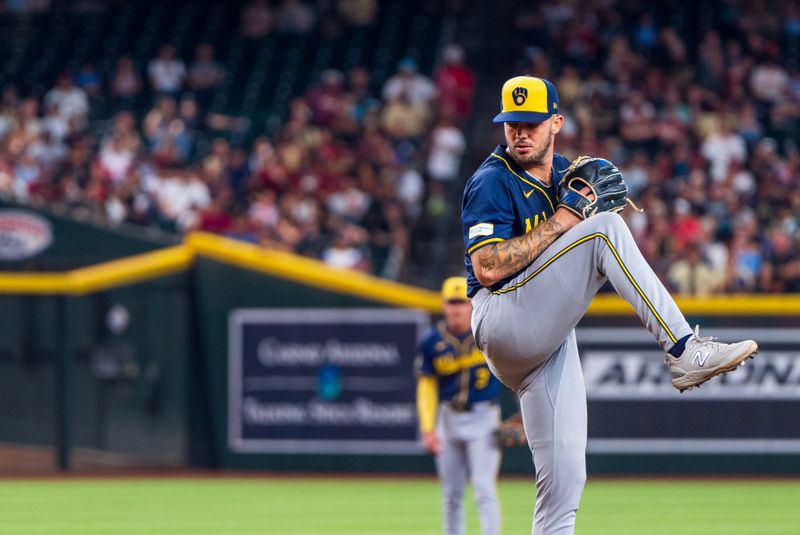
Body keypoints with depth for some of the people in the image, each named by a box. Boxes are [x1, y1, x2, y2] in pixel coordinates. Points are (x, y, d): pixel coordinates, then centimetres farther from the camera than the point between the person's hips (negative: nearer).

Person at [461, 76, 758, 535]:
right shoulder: (492, 182, -6)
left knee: (565, 479, -1)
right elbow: (487, 269, -18)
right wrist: (560, 222, -16)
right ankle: (685, 351, -27)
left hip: (550, 338, 7)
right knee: (605, 229, -22)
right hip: (503, 324, -7)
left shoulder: (566, 174, 17)